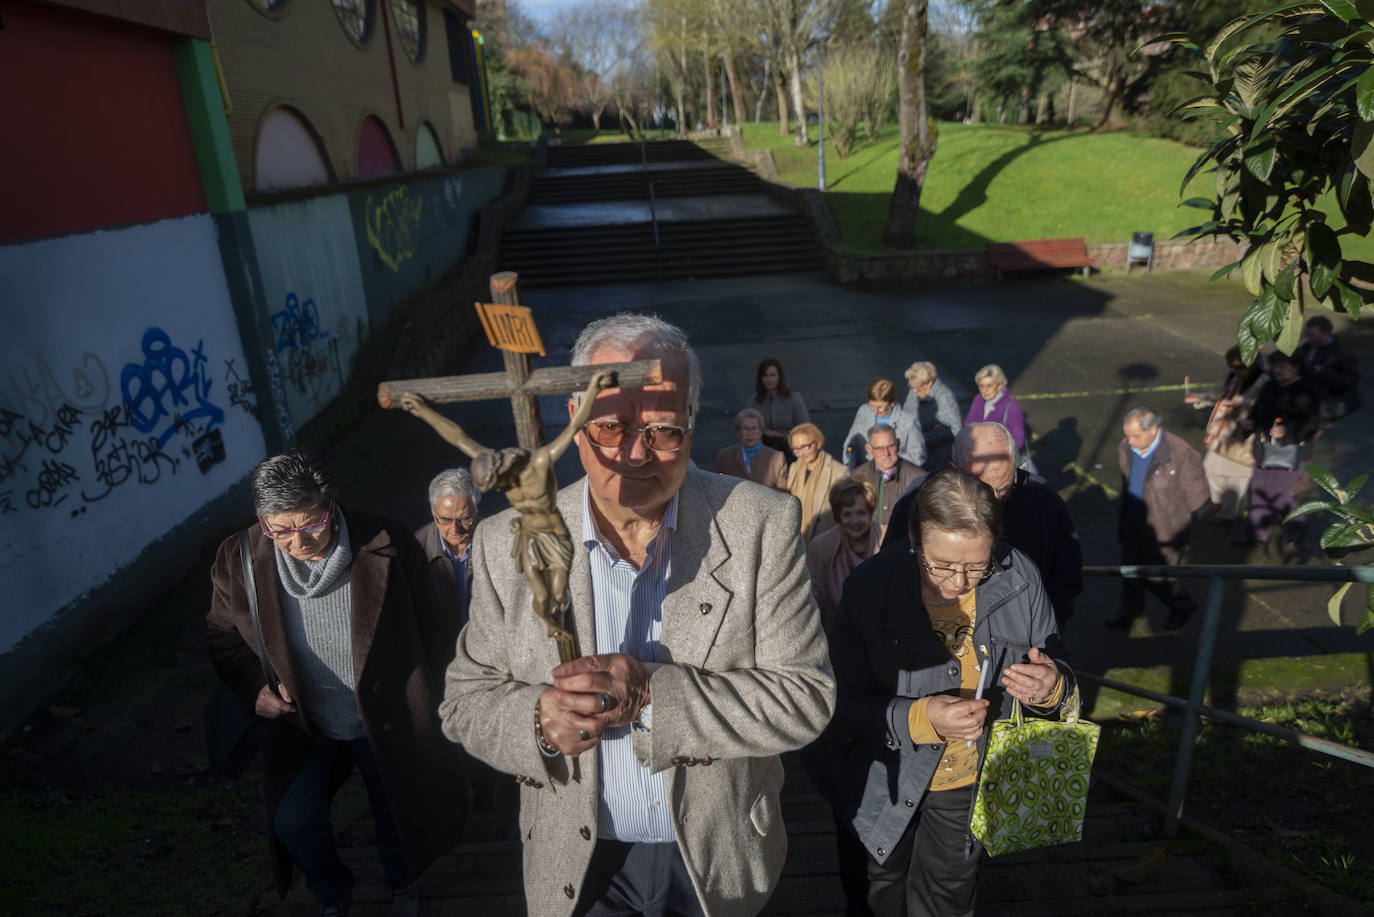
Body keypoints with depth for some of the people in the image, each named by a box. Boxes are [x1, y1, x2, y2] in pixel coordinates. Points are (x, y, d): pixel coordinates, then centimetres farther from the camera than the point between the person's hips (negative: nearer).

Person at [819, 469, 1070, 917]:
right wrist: (919, 719, -37)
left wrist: (1051, 688, -26)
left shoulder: (1018, 579, -17)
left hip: (971, 783, 2)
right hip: (885, 783, -2)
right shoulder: (870, 587, -25)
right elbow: (844, 703, -21)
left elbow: (1056, 672, -3)